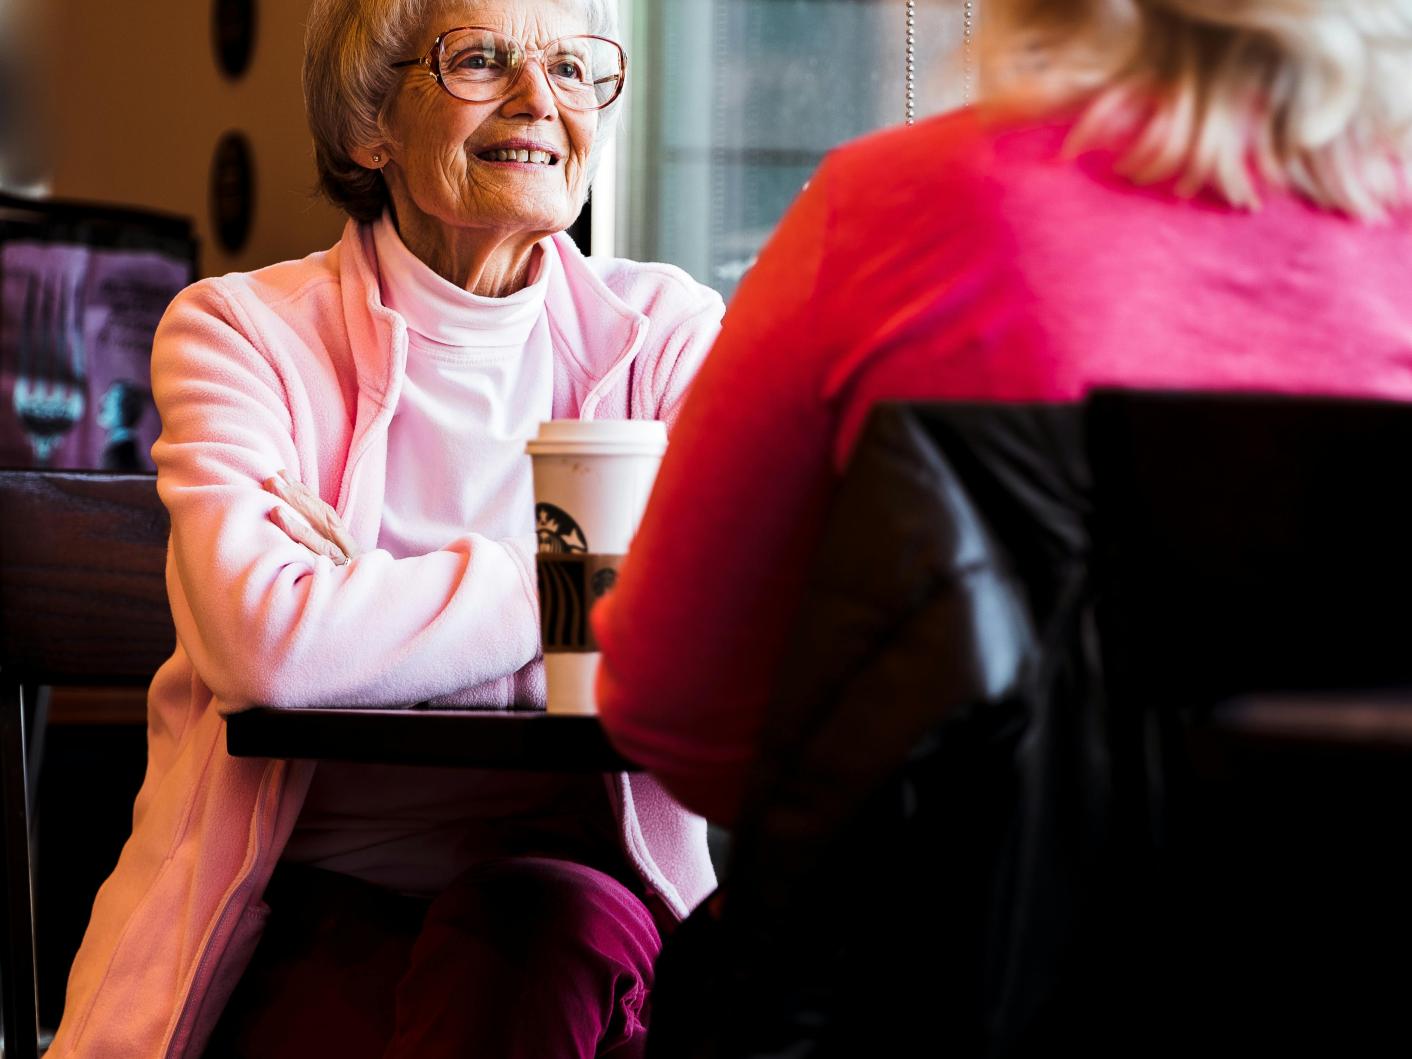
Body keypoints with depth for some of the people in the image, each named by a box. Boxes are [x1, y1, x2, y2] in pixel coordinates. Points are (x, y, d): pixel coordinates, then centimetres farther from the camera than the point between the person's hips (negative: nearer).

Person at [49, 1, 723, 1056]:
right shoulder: (241, 331, 1)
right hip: (309, 906, -2)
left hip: (574, 881, 2)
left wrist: (370, 603, -19)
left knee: (549, 929, -33)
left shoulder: (666, 334, 7)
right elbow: (269, 642, -19)